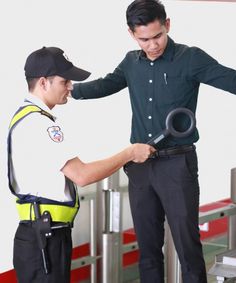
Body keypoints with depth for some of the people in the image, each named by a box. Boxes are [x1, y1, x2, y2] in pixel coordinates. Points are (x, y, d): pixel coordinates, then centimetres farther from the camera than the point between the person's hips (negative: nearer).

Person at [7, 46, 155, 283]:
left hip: (46, 235, 10)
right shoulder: (38, 123, -17)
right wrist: (130, 154, -12)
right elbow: (81, 175, -21)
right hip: (43, 238, -10)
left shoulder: (27, 117, 16)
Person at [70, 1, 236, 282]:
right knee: (147, 244, 12)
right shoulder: (131, 62, 8)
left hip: (177, 164, -5)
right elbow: (107, 84, 25)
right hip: (139, 165, 5)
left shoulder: (191, 58, -8)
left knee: (187, 243, -4)